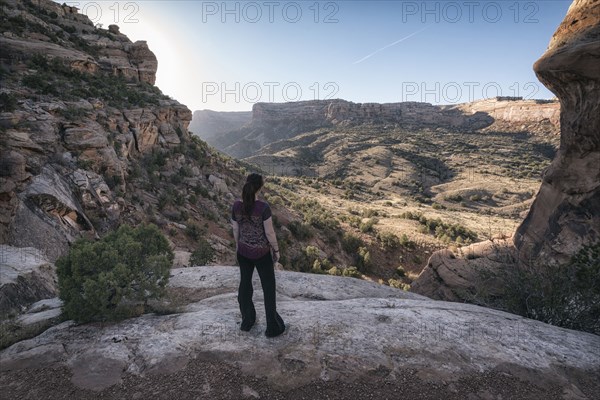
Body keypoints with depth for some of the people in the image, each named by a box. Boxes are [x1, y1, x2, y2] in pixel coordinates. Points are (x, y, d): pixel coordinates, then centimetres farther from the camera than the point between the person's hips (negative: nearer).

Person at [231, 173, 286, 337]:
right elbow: (270, 232, -19)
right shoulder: (263, 207, -26)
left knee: (245, 283, 21)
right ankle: (273, 327, 23)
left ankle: (247, 320, 37)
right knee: (268, 287, 12)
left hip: (243, 251, 4)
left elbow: (235, 229, 1)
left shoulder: (236, 205, -11)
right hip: (262, 253, -4)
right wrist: (276, 250, -3)